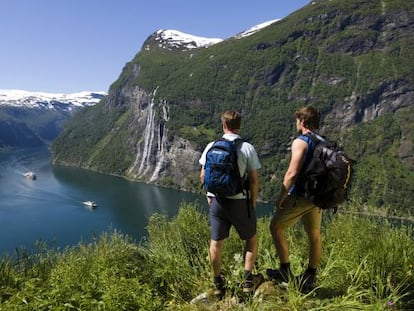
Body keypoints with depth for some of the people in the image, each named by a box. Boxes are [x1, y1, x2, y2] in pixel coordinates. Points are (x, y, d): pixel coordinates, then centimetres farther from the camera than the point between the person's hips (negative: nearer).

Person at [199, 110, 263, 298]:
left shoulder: (212, 147, -1)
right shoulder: (247, 148, -8)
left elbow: (203, 176, 3)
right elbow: (254, 180, -7)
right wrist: (253, 203, 7)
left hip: (217, 201, 3)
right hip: (239, 201, -2)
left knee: (216, 243, 14)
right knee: (251, 239, 19)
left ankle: (218, 284, 27)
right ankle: (248, 281, 21)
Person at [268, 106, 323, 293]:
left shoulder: (300, 142, -15)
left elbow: (292, 173, -22)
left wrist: (281, 196, -14)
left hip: (299, 196, -8)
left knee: (276, 227, 7)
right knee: (314, 235, 15)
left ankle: (285, 272, 11)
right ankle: (310, 278, 28)